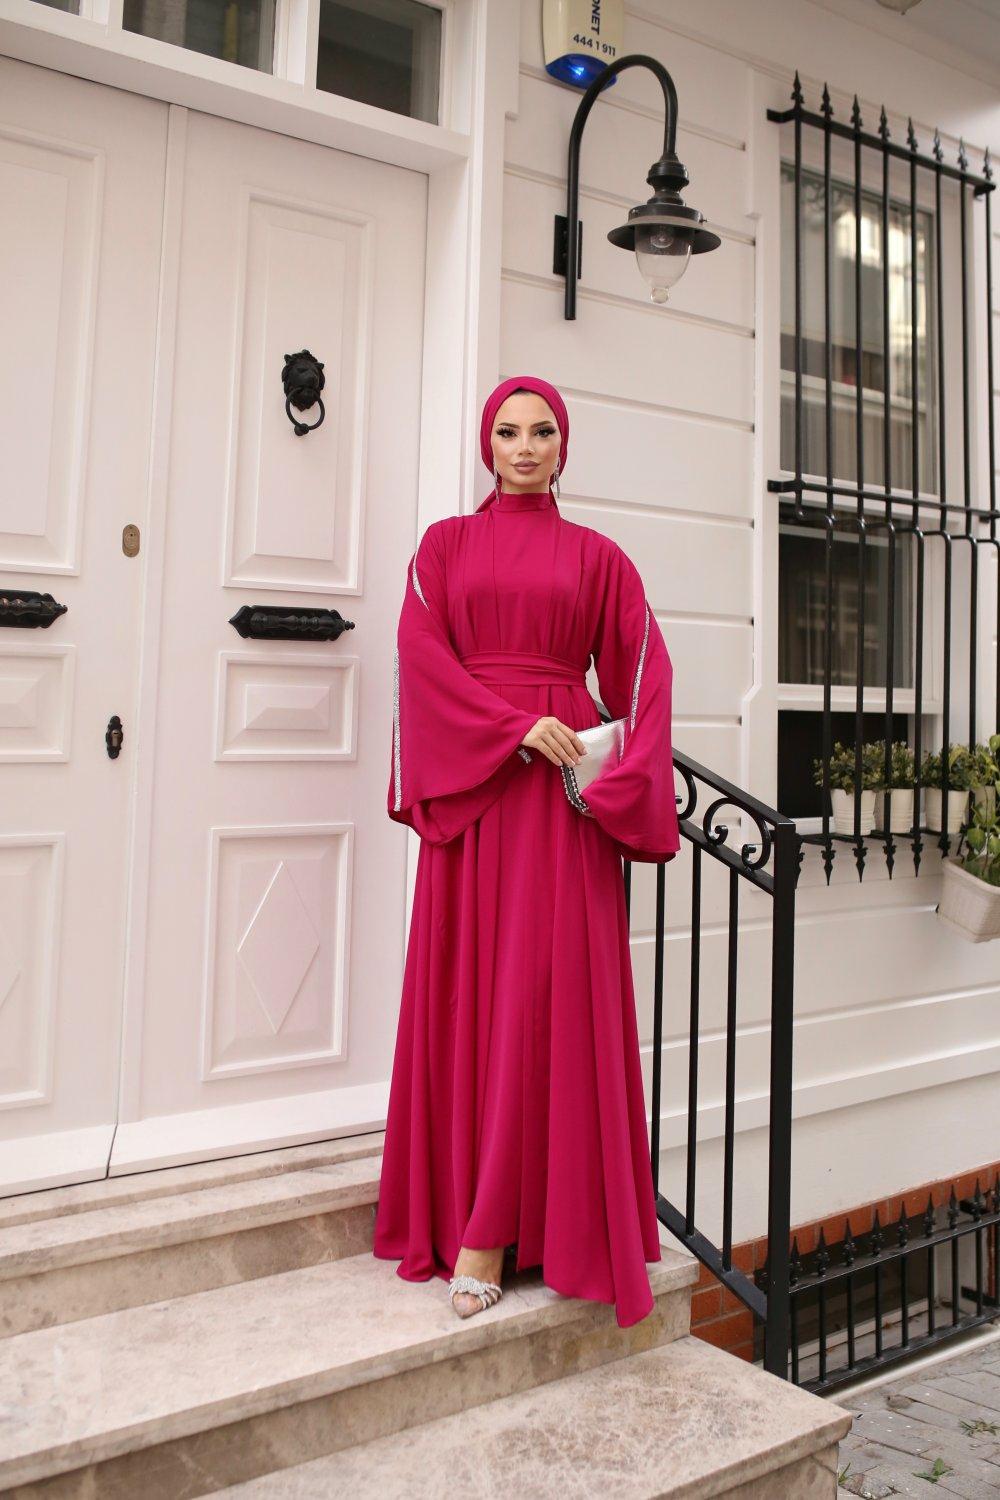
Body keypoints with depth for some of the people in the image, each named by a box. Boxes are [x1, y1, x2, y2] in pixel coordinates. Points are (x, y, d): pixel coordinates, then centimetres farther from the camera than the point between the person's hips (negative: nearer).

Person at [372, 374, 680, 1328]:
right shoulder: (446, 545, 14)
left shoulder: (598, 558, 14)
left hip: (565, 785, 0)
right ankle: (467, 1209, 12)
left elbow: (643, 671, 6)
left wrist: (623, 773, -10)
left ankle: (493, 1228, 1)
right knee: (464, 991, 1)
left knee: (548, 992, -6)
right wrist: (516, 727, -11)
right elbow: (421, 655, 0)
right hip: (469, 783, 1)